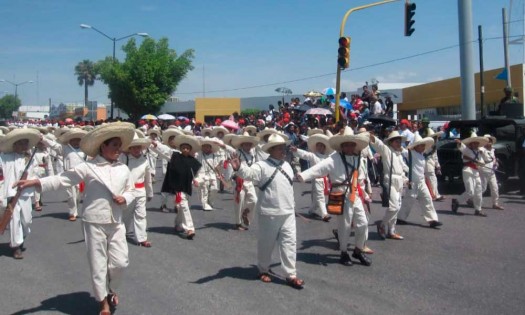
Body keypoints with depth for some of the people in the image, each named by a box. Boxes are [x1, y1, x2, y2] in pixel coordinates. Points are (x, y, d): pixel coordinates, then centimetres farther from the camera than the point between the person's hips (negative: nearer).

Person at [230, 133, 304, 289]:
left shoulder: (287, 165, 10)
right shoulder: (262, 166, -11)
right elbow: (249, 173, -31)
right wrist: (239, 168, -53)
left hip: (288, 212, 5)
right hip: (269, 213, -5)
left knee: (289, 242, 4)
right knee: (266, 243, 8)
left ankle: (291, 275, 11)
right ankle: (263, 270, 28)